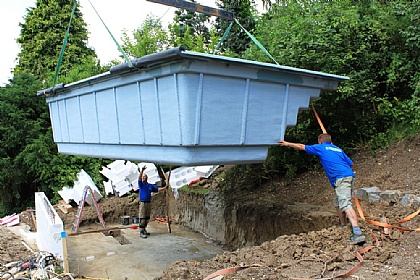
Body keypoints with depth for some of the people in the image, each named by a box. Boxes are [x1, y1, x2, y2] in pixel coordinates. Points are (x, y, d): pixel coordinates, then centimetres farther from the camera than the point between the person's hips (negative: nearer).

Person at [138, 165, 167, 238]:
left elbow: (158, 189, 12)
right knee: (142, 218, -8)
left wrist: (164, 188, -3)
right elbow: (139, 178, -17)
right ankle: (141, 232, -6)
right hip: (142, 203, -5)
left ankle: (144, 230, 22)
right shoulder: (141, 184, 1)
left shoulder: (150, 185, 15)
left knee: (147, 218, 11)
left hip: (149, 203, 5)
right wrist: (142, 170, -31)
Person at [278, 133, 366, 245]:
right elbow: (351, 164, 23)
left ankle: (358, 233, -31)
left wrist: (288, 144, 33)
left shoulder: (320, 148, 12)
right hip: (350, 176, 8)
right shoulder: (338, 149, 27)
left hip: (341, 179, -8)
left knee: (346, 205, -18)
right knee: (338, 203, 21)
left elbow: (302, 146, 21)